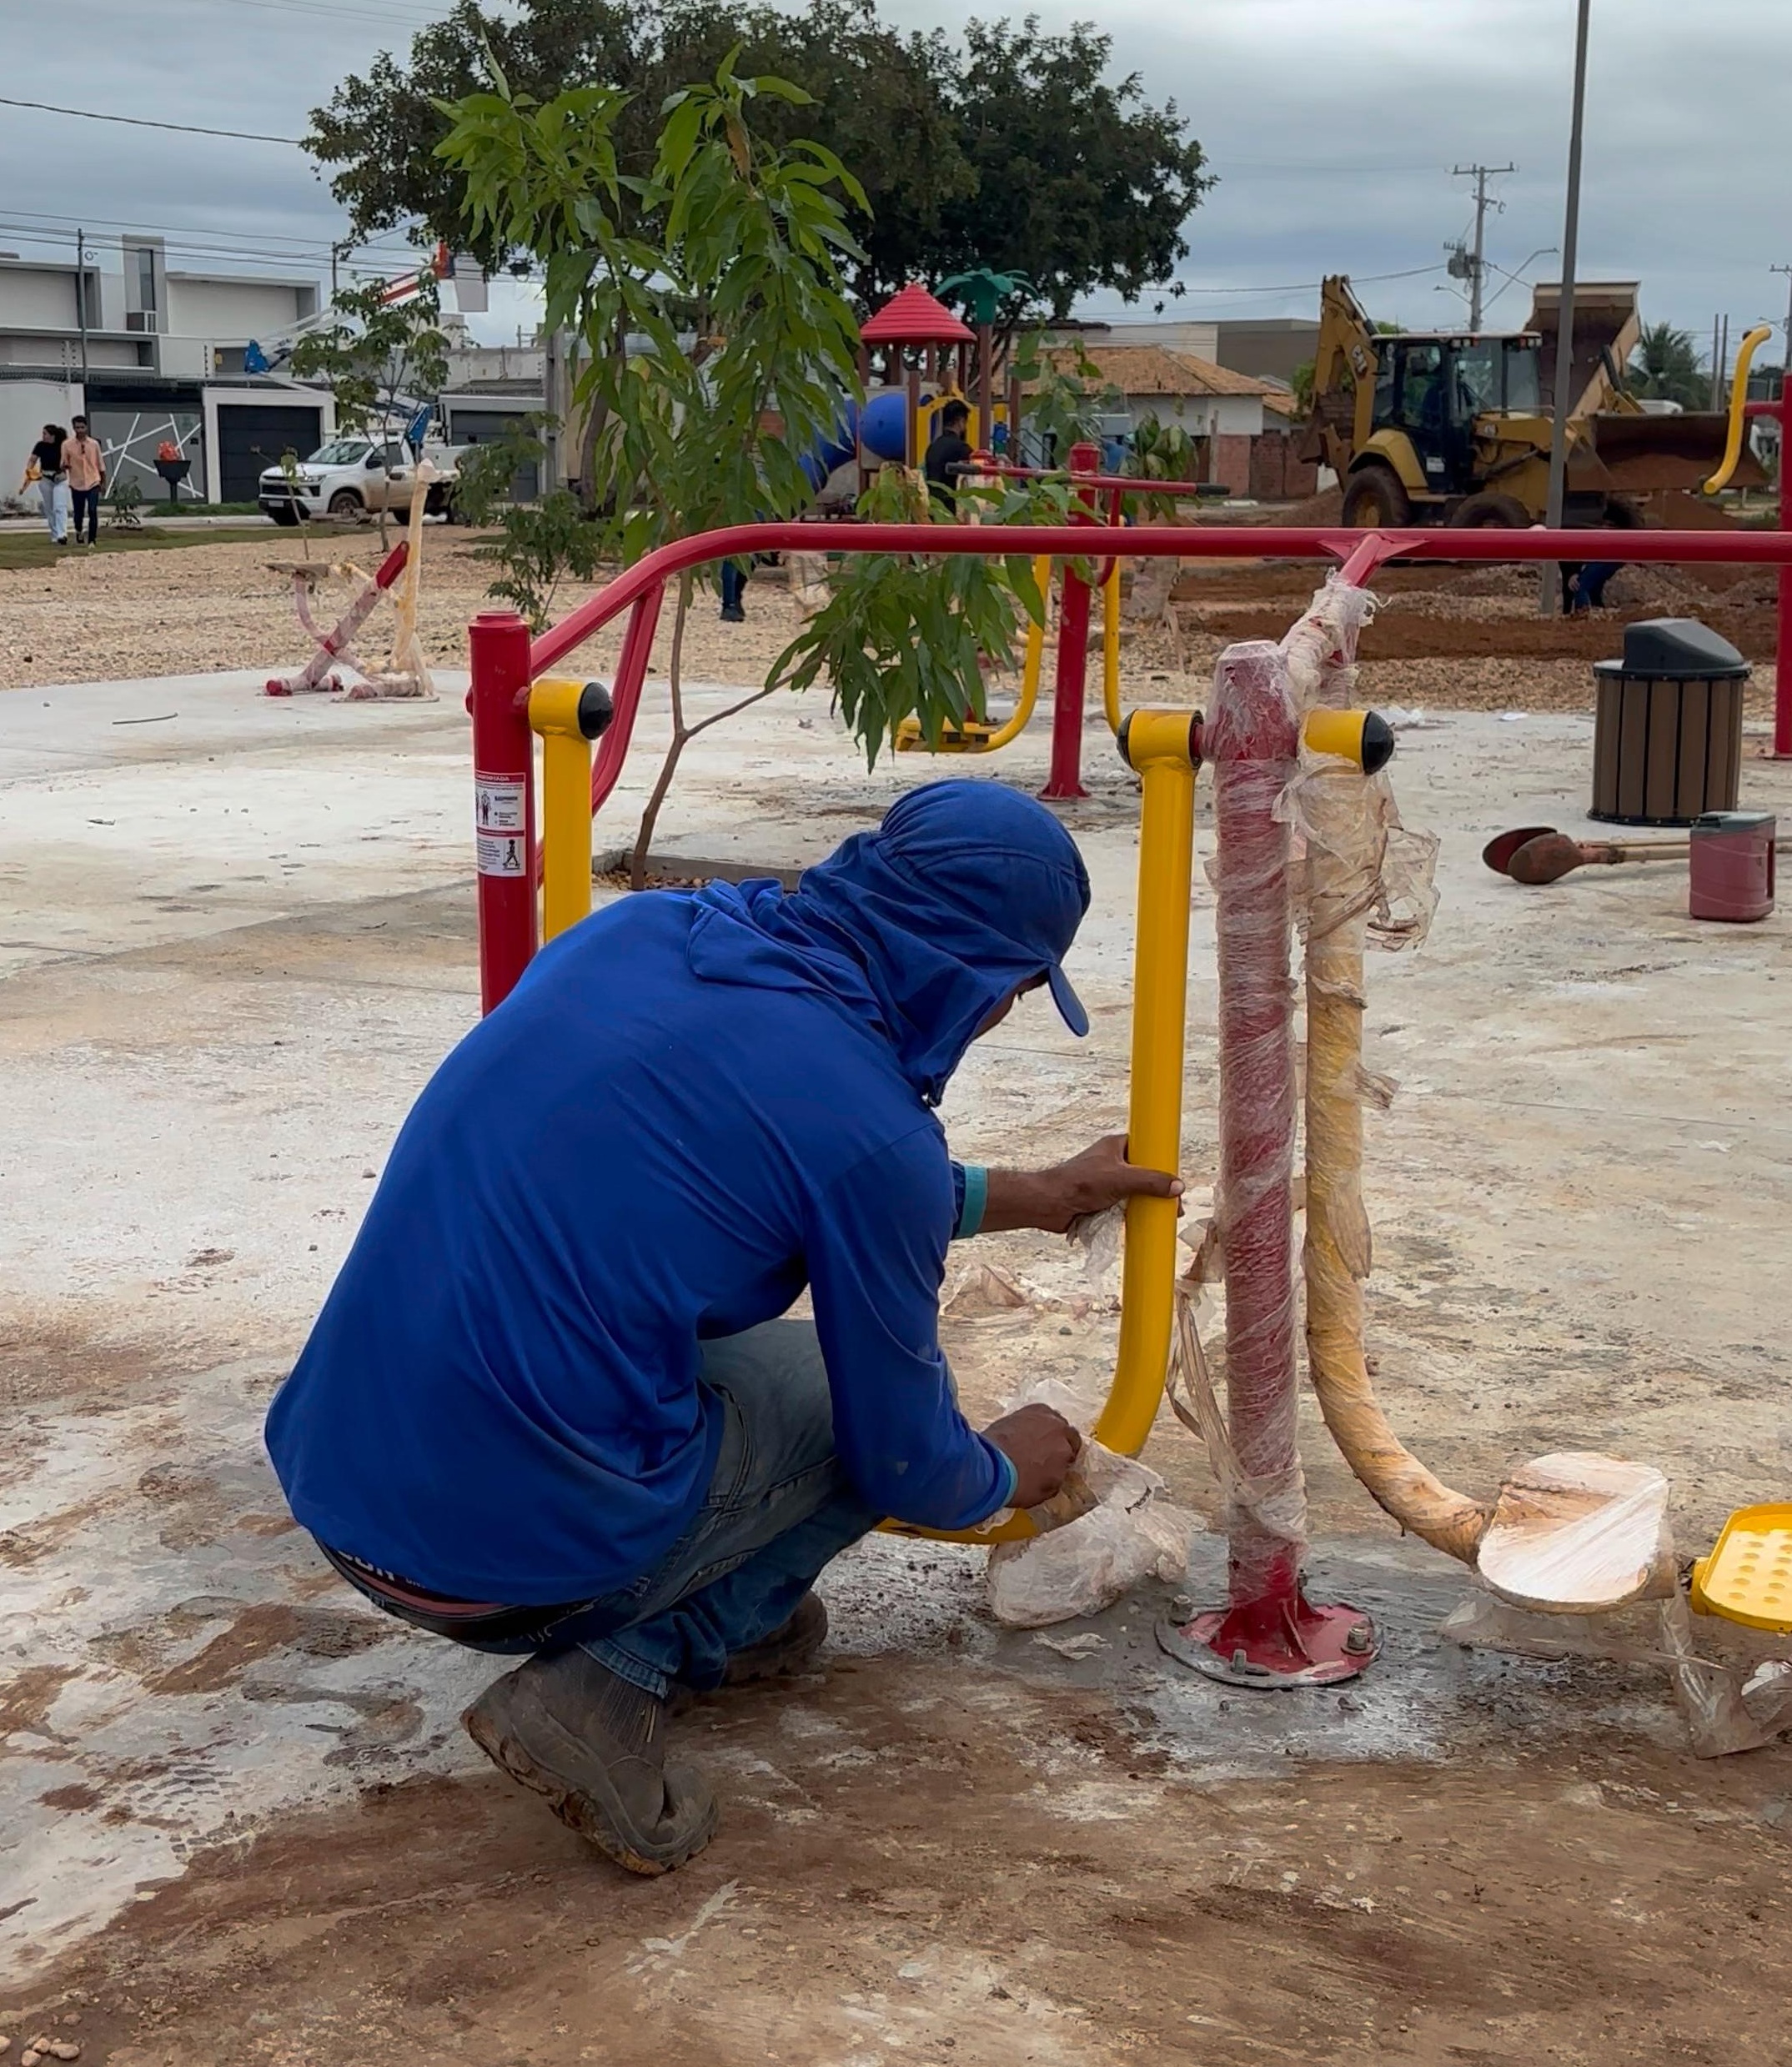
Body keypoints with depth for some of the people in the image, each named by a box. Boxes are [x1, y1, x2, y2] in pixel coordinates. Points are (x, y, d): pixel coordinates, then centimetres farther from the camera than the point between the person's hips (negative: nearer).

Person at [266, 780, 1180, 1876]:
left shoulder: (637, 927, 6)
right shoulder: (870, 1128, -13)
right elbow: (904, 1462, 2)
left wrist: (1025, 1195, 34)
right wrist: (1008, 1474, 25)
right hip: (515, 1558, -7)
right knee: (867, 1382, 12)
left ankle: (724, 1618, 24)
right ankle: (613, 1683, 1)